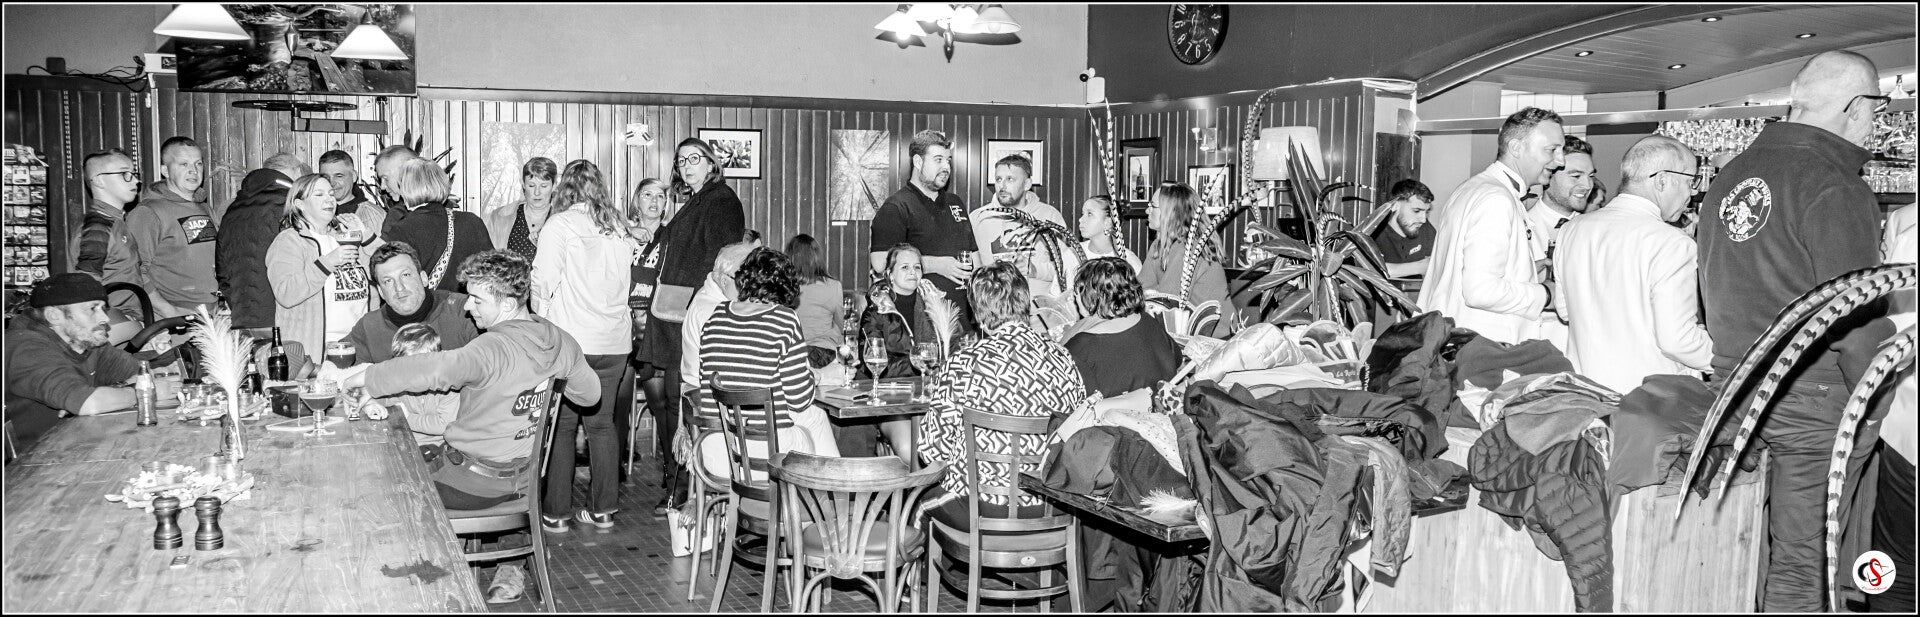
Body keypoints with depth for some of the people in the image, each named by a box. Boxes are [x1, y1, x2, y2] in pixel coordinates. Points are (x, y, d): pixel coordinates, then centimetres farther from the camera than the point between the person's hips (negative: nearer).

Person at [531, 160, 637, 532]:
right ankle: (603, 509, 16)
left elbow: (543, 282, -10)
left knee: (560, 427, 5)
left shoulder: (560, 225, -7)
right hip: (614, 342, 4)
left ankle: (555, 512, 8)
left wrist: (542, 316, 7)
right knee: (602, 423, 12)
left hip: (568, 341, -4)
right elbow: (625, 282, 7)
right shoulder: (618, 227, 5)